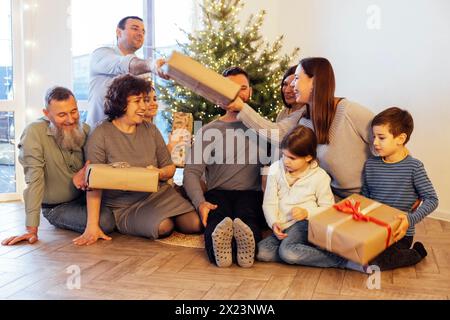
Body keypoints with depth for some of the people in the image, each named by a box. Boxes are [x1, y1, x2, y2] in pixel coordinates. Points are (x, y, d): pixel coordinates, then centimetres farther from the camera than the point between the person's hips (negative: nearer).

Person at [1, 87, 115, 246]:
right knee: (105, 221, -28)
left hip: (85, 197, 5)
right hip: (56, 208, -4)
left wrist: (86, 172, -27)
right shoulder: (34, 133, -20)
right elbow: (34, 180, -24)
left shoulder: (84, 129, -5)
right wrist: (31, 229, -26)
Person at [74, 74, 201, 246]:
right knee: (163, 227, -31)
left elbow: (170, 168, 11)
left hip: (159, 193, 5)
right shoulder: (100, 135, -7)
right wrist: (93, 226, -21)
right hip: (124, 206, -4)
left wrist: (159, 173, -14)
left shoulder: (150, 130, 7)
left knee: (195, 223, -17)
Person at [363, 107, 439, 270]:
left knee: (371, 263, -22)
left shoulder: (414, 166, -12)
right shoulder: (370, 164, 2)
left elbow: (431, 199, -12)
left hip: (399, 233, -5)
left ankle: (415, 254, 7)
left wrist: (411, 219, -26)